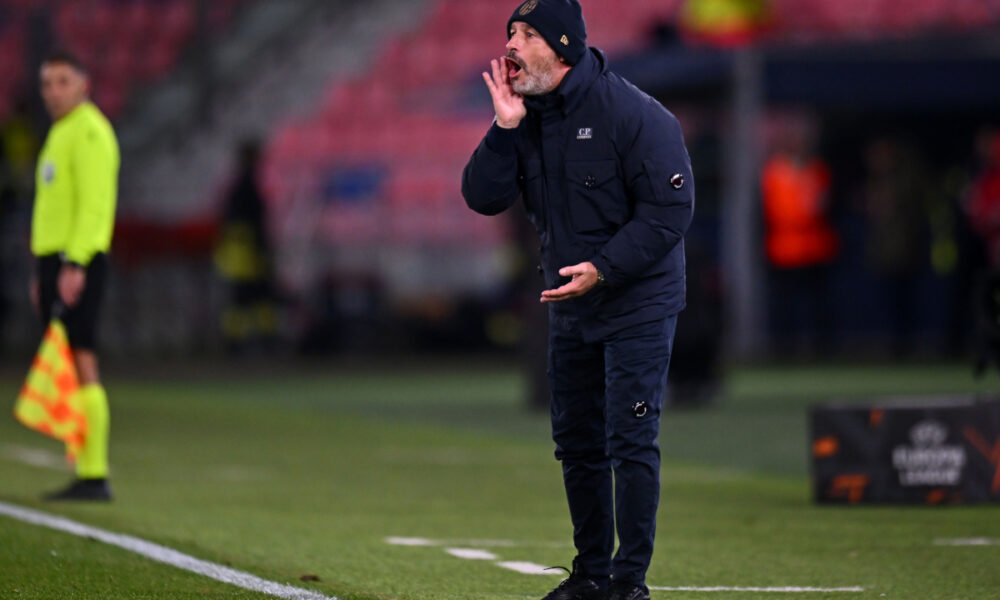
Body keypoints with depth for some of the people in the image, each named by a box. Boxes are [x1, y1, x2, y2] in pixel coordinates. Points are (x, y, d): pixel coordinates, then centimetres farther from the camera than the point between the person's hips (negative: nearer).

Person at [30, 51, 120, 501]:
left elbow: (94, 202, -19)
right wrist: (42, 273, 23)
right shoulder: (61, 134, 21)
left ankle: (94, 476, -14)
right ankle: (85, 474, 8)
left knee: (79, 365, -13)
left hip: (77, 262, -10)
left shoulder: (89, 131, -9)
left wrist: (73, 263, -26)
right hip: (56, 260, 10)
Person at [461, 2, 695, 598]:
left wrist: (604, 268, -23)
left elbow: (671, 209, -18)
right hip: (571, 308, 7)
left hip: (638, 300, -7)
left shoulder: (635, 115, -16)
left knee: (630, 442, -10)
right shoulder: (526, 117, 4)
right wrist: (506, 129, -15)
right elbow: (484, 197, -3)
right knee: (577, 443, 12)